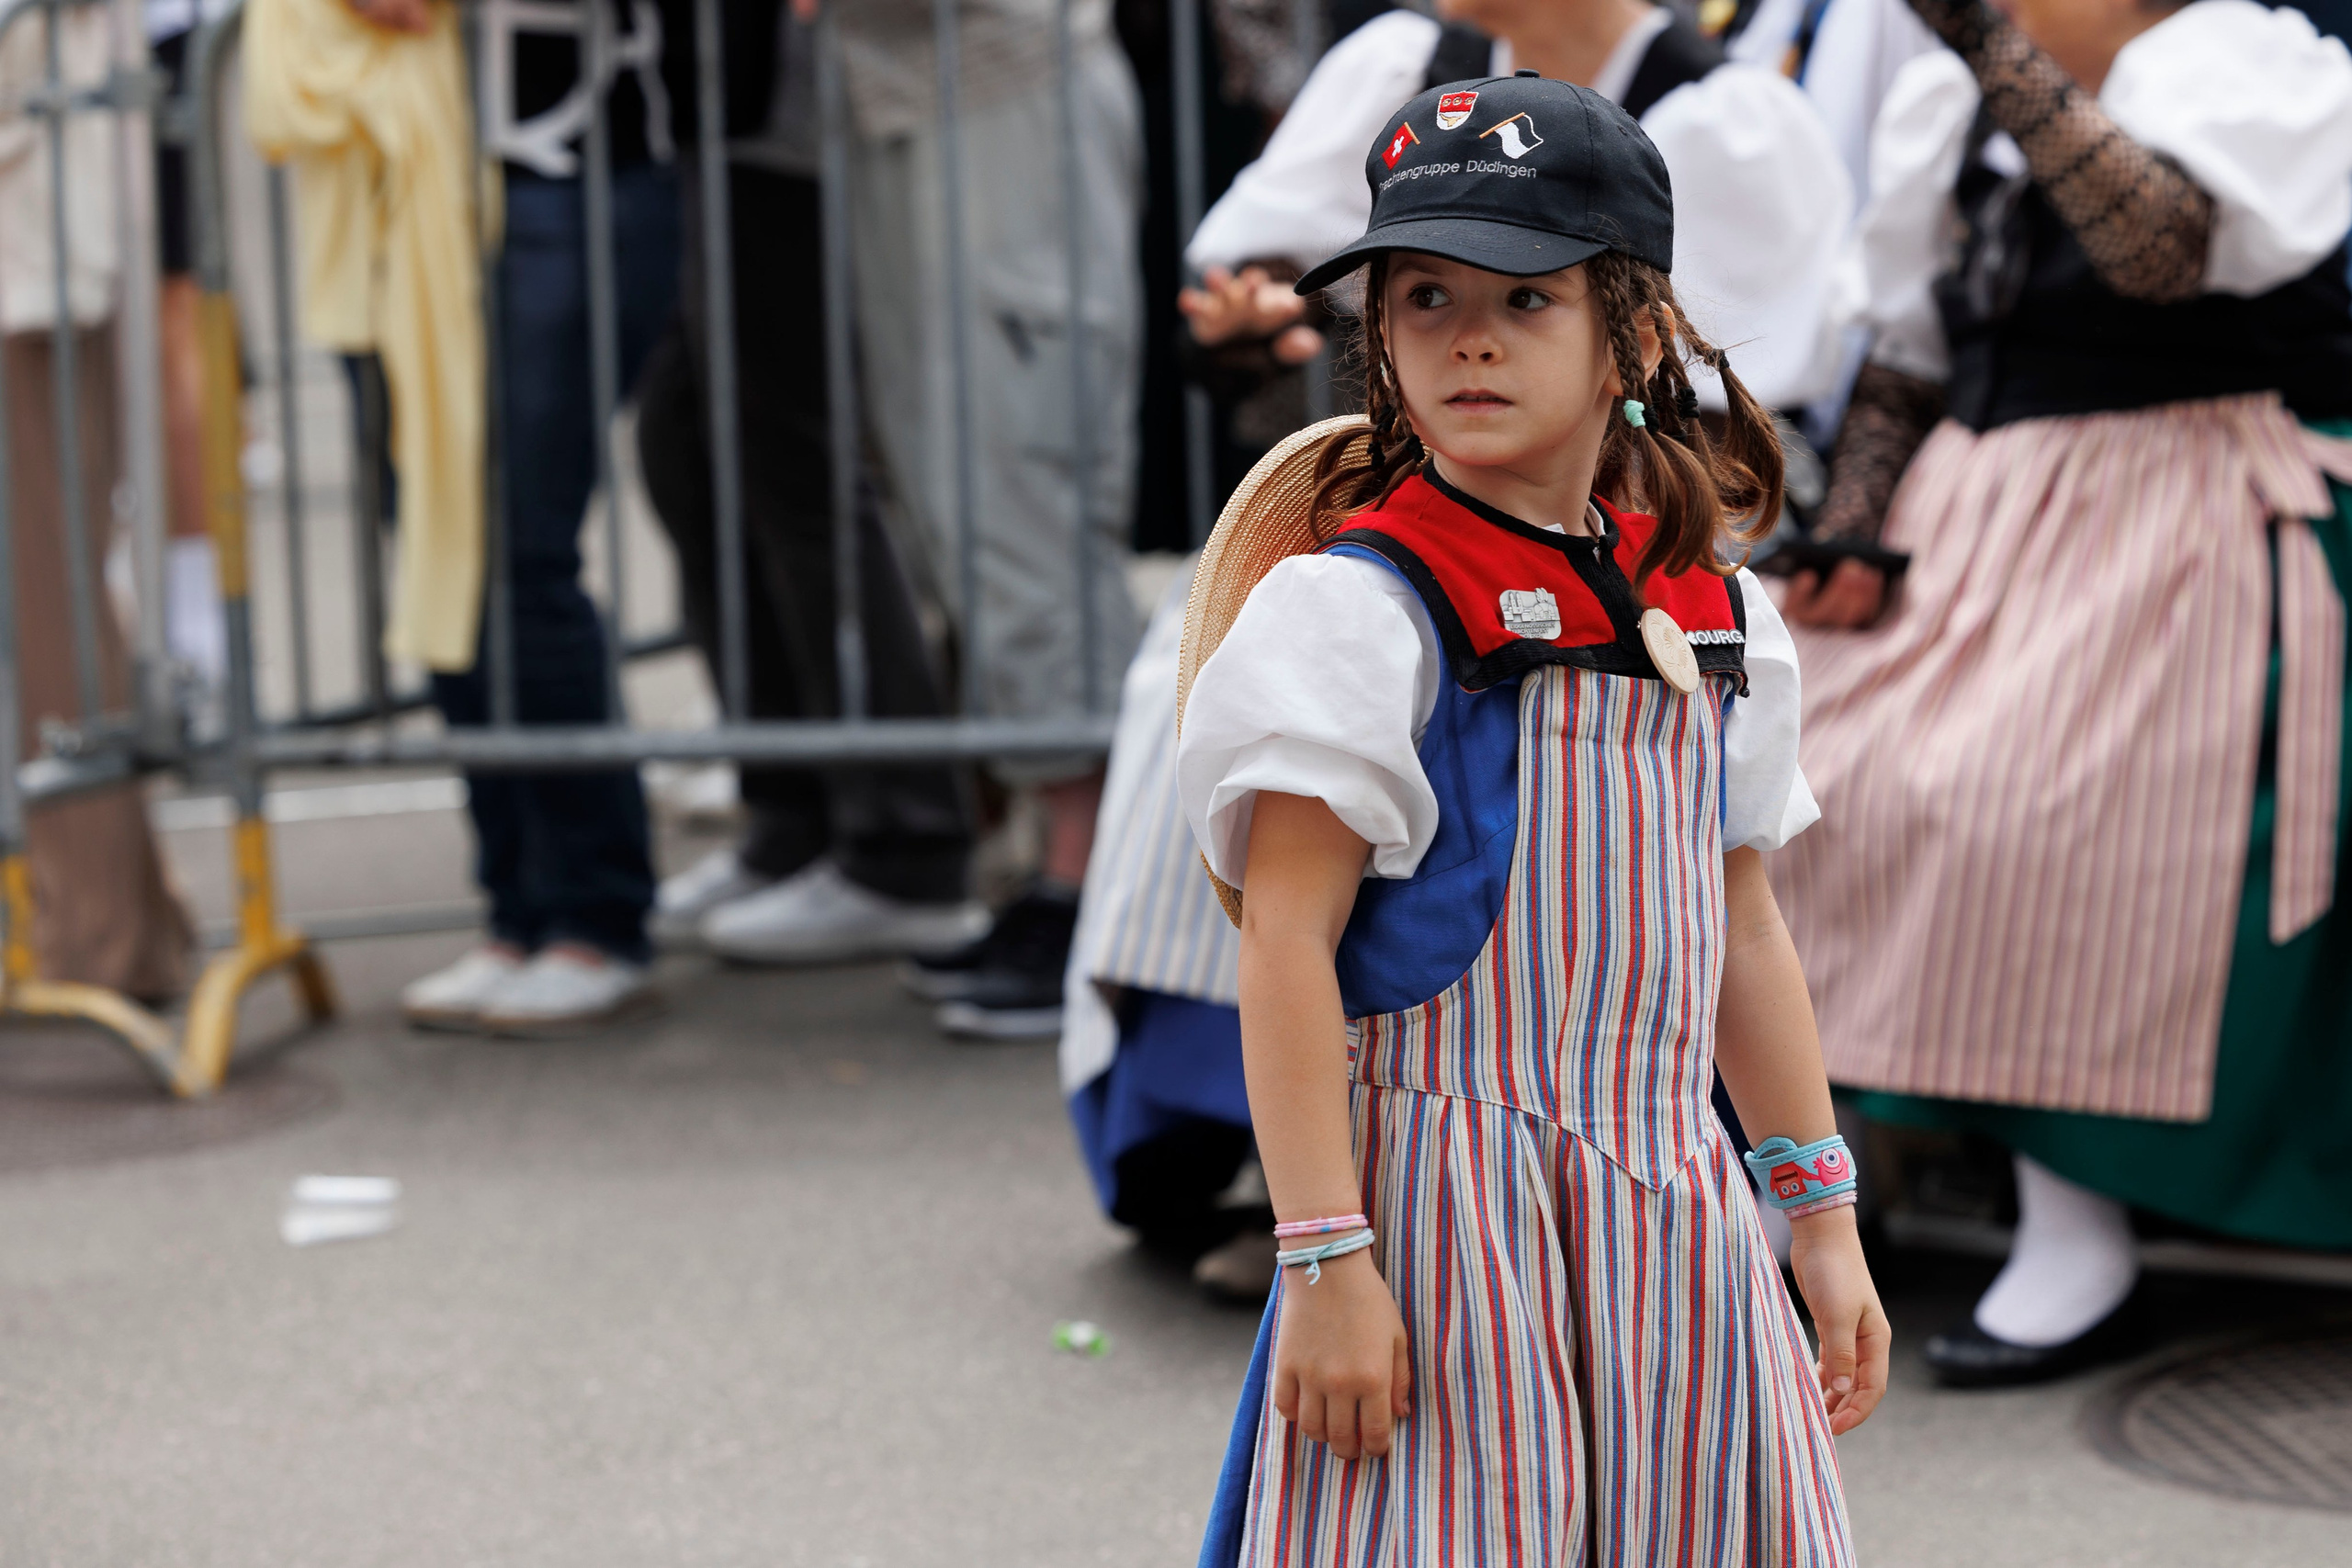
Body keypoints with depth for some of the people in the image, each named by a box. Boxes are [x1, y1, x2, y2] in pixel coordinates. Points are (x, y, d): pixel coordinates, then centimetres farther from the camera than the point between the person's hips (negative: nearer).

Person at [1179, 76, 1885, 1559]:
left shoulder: (1716, 613, 9)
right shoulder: (1359, 608, -10)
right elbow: (1286, 945, -13)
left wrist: (1824, 1218, 18)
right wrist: (1326, 1259, -17)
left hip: (1675, 1214, 6)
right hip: (1454, 1215, -6)